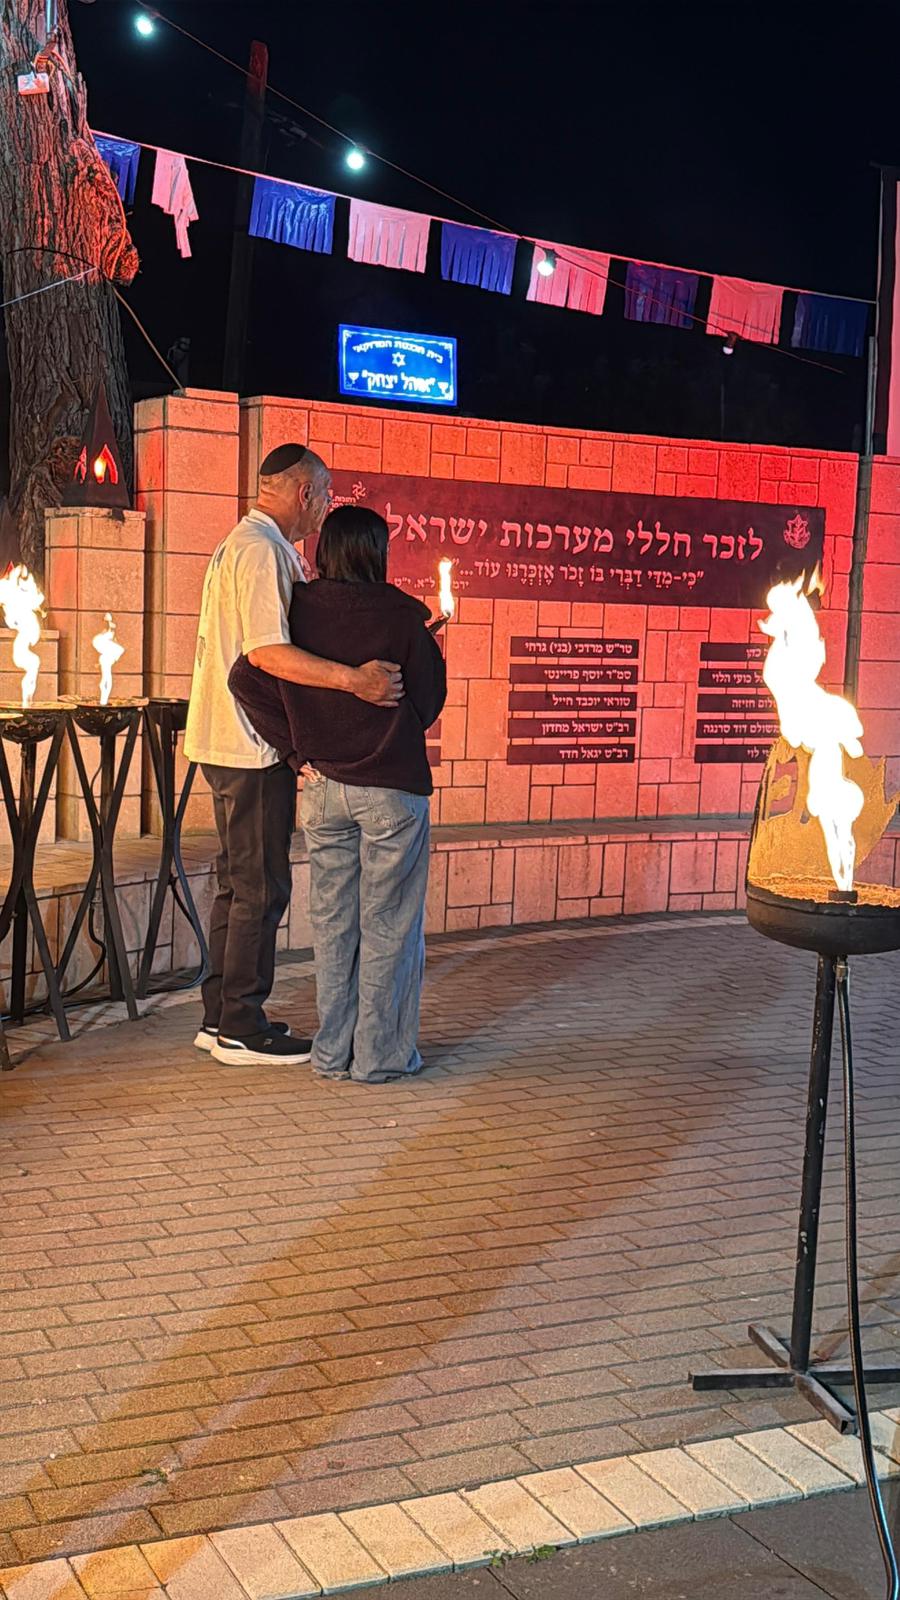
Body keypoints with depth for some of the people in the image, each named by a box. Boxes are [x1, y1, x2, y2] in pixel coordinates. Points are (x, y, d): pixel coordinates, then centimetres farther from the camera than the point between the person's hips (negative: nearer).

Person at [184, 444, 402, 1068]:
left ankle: (221, 1017, 23)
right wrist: (353, 678, -30)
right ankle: (242, 1028, 5)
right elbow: (268, 652, -25)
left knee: (239, 882, 16)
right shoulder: (264, 551, -15)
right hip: (255, 744, -10)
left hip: (229, 741, 11)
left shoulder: (238, 544, 18)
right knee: (261, 887, -3)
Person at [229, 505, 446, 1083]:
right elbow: (428, 703, -3)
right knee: (388, 926, 5)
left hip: (323, 786, 4)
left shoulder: (298, 610, 0)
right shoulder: (402, 615, -10)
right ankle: (380, 1054, 11)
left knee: (332, 922, 13)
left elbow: (247, 680, -5)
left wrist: (298, 750, 0)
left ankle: (333, 1051, 20)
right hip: (392, 786, -4)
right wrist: (430, 644, 15)